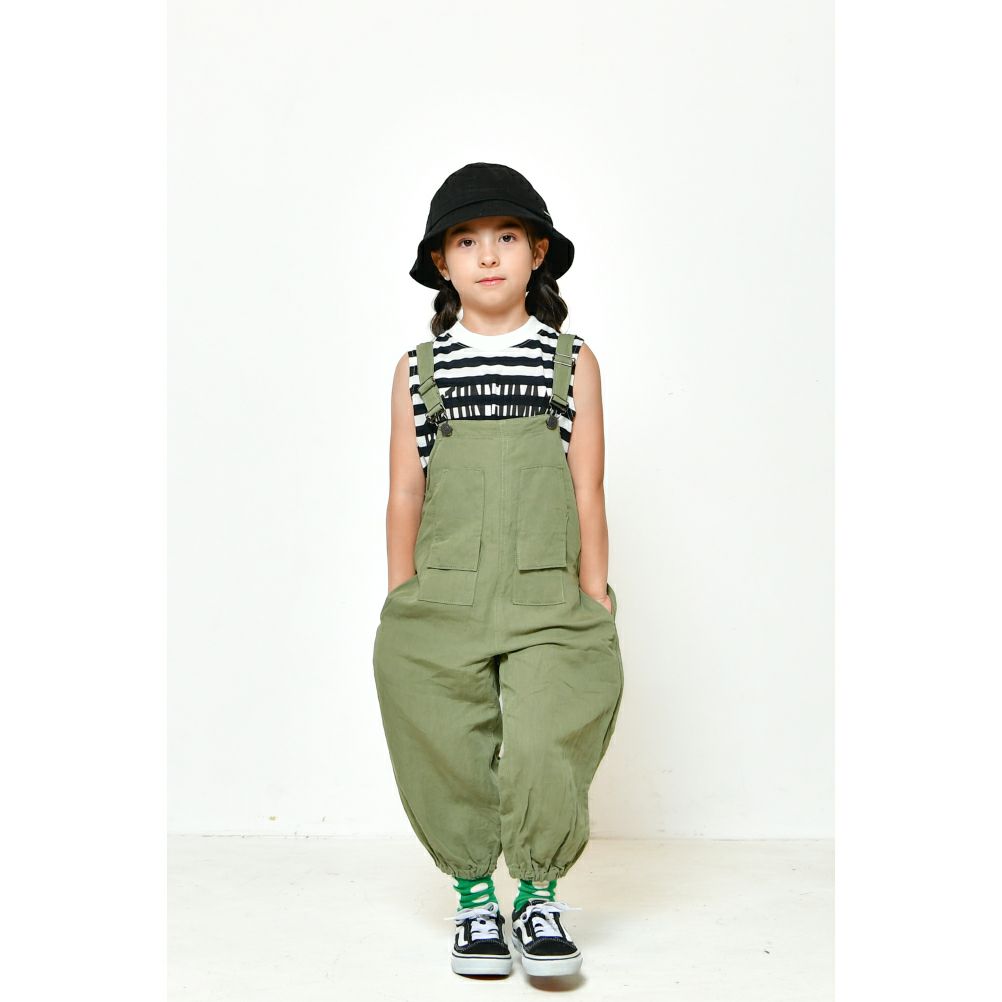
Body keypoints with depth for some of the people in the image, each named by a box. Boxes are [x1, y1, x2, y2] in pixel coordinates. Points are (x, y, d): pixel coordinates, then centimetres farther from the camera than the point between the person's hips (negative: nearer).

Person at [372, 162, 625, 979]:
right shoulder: (418, 369, 8)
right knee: (451, 758, 5)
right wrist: (401, 607, 6)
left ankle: (539, 898, 12)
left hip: (547, 601, -1)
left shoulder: (573, 362, 6)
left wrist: (597, 607, 3)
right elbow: (405, 496, 9)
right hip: (442, 603, 1)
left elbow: (588, 495, 5)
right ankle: (473, 896, 27)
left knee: (544, 750, -11)